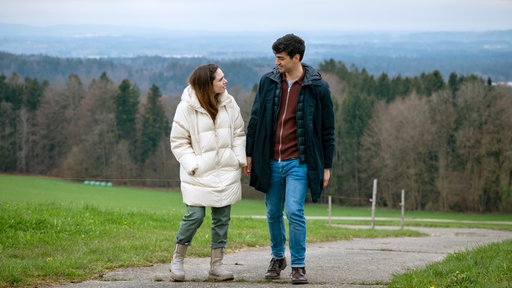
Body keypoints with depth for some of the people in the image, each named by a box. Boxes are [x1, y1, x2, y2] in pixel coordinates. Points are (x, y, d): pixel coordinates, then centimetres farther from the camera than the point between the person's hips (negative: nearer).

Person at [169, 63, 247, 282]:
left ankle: (216, 265, 13)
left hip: (226, 172, 5)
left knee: (222, 218, 5)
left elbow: (238, 133, 11)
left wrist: (240, 159, 1)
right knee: (195, 216, -11)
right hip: (199, 174, -5)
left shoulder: (229, 103, 2)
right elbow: (178, 141, -5)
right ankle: (178, 259, 10)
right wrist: (193, 165, -12)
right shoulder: (187, 107, -11)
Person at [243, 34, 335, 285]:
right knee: (273, 212, 11)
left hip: (298, 161, -4)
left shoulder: (317, 88, -5)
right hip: (270, 161, 4)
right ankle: (277, 258, 31)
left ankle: (298, 266, -1)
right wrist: (249, 154, 10)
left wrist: (326, 166, 1)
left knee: (294, 211, -13)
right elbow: (255, 120, 12)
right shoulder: (268, 82, 4)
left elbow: (327, 129, 1)